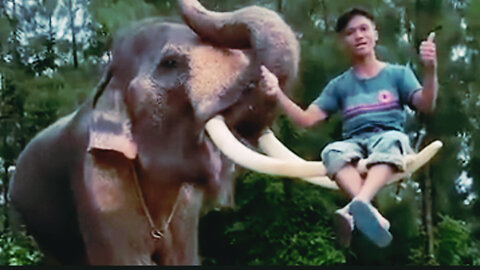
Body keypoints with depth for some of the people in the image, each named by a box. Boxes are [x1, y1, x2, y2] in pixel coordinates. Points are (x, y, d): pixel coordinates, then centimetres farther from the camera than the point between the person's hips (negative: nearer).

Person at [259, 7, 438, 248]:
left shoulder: (398, 73, 13)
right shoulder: (340, 85, 18)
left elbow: (426, 106, -3)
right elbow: (306, 119, 10)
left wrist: (430, 70, -22)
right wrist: (278, 94, -5)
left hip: (389, 139, -1)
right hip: (355, 144, 2)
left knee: (391, 139, -39)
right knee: (333, 152, -34)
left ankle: (357, 205, -62)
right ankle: (371, 213, -58)